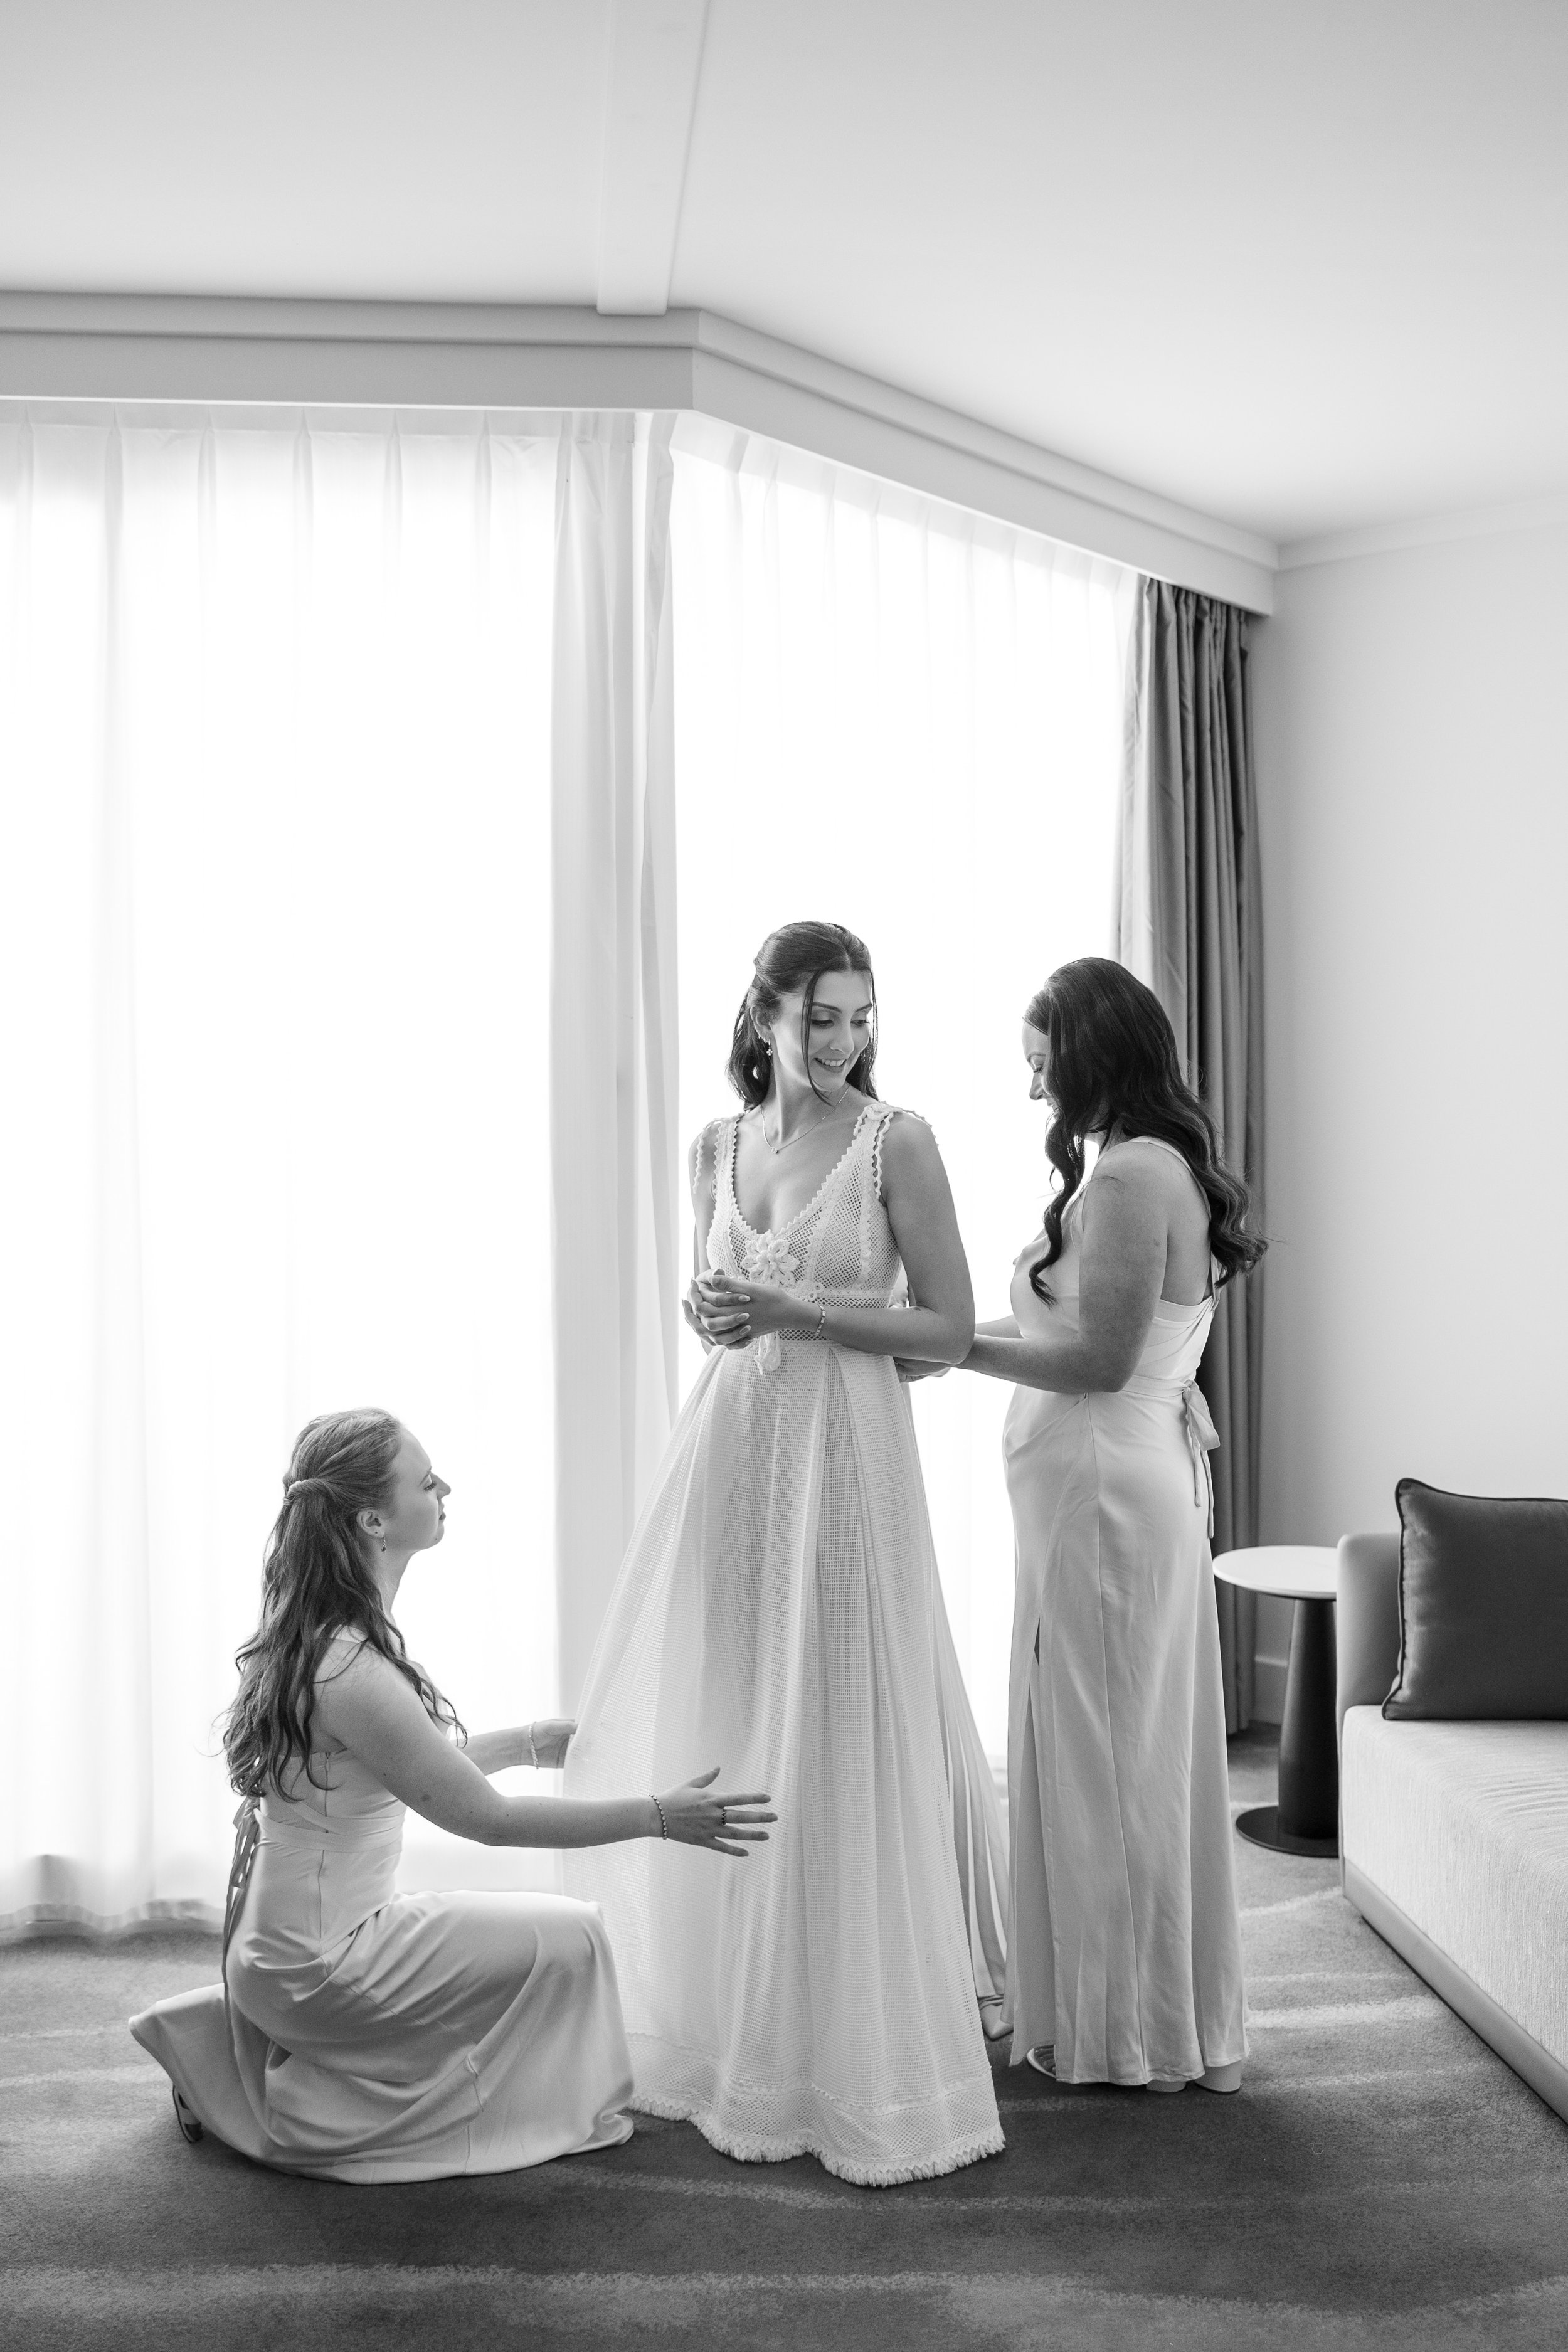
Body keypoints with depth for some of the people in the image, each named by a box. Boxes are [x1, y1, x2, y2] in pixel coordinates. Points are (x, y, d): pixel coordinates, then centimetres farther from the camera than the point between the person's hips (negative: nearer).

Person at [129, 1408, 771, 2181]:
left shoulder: (315, 1636, 1)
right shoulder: (350, 1671, -29)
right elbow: (485, 1816, -22)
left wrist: (529, 1742, 15)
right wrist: (660, 1815, -18)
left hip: (283, 1940, 9)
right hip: (319, 1963, -9)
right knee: (571, 1941, -6)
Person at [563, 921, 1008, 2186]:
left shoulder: (896, 1140, -5)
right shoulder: (716, 1147, 10)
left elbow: (951, 1329, -7)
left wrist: (798, 1312, -15)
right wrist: (710, 1318, -2)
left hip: (844, 1453, -5)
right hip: (729, 1449, 5)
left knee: (837, 1741, -2)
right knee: (715, 1732, 11)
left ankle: (853, 2054, 13)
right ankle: (724, 2018, 30)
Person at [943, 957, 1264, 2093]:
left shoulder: (1129, 1176, -18)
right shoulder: (1171, 1168, 12)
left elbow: (1100, 1359, -20)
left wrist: (959, 1346, -10)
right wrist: (979, 1330, 13)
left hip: (1105, 1487, -10)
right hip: (1146, 1471, 10)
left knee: (1103, 1753, 3)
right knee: (1145, 1750, 17)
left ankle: (1127, 2033, 17)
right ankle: (1166, 2019, 30)